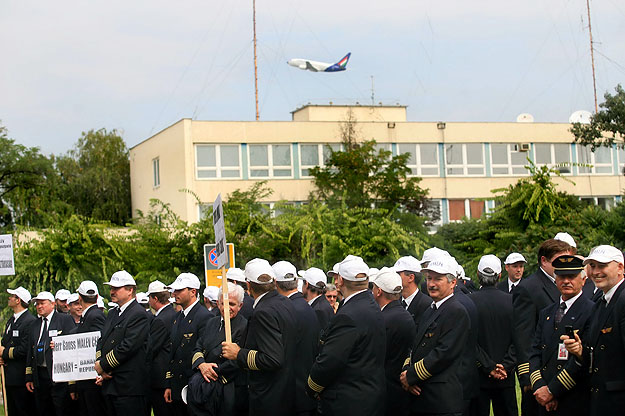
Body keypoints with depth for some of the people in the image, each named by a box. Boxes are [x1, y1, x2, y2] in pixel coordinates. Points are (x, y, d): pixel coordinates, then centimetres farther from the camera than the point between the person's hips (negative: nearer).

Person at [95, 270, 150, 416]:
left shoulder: (138, 314, -11)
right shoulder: (112, 314, 19)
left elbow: (127, 347, -19)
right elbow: (101, 341, 17)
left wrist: (103, 365, -12)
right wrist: (99, 363, -2)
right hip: (109, 385, 9)